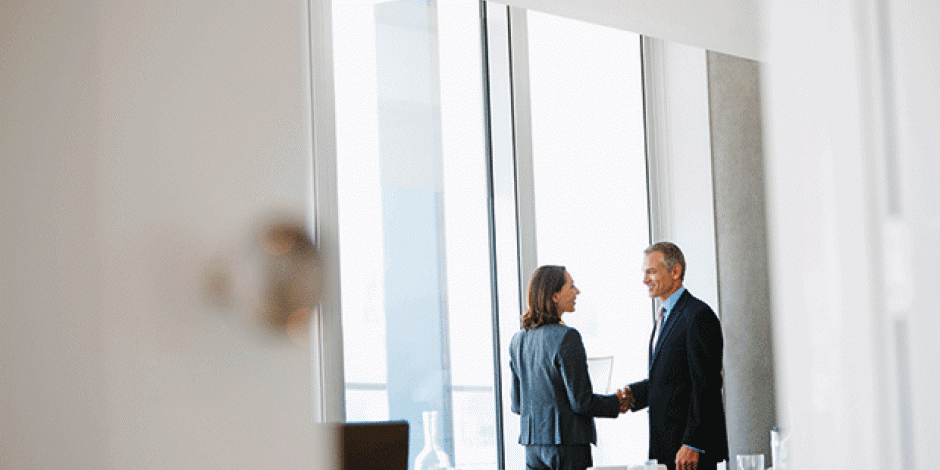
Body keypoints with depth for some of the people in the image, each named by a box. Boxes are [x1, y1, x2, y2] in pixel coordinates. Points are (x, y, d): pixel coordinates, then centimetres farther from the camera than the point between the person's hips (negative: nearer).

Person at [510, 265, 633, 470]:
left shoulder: (518, 340, 9)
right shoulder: (566, 337, -14)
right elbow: (581, 402, -13)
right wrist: (617, 403, 3)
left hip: (532, 442, 7)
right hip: (567, 442, -7)